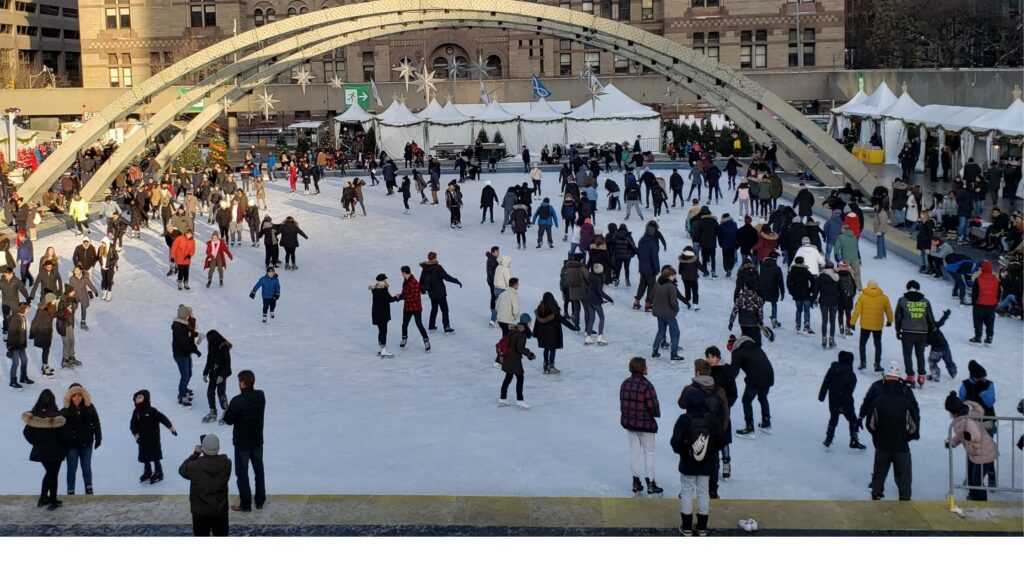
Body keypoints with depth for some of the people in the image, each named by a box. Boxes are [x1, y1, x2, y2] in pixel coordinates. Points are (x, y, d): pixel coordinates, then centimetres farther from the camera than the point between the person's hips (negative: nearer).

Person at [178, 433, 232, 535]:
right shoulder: (226, 464, -14)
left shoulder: (195, 466, -20)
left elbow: (182, 470, 0)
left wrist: (195, 454, 4)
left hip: (200, 510, -2)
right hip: (220, 509, 2)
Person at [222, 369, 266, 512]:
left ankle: (245, 504, 17)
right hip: (257, 440, 5)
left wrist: (228, 409, 2)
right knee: (259, 470, 20)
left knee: (242, 473, 10)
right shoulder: (261, 396, -8)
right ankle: (260, 501, 30)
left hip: (242, 443, -5)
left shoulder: (237, 401, -26)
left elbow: (228, 420, -17)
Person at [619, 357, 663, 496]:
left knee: (634, 451, 15)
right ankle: (650, 483, 11)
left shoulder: (625, 384, 0)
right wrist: (657, 413, 3)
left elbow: (622, 403, 7)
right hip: (646, 424, -6)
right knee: (649, 452, 7)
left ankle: (636, 482, 19)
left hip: (629, 423, 6)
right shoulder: (646, 385, -22)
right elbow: (652, 406, -19)